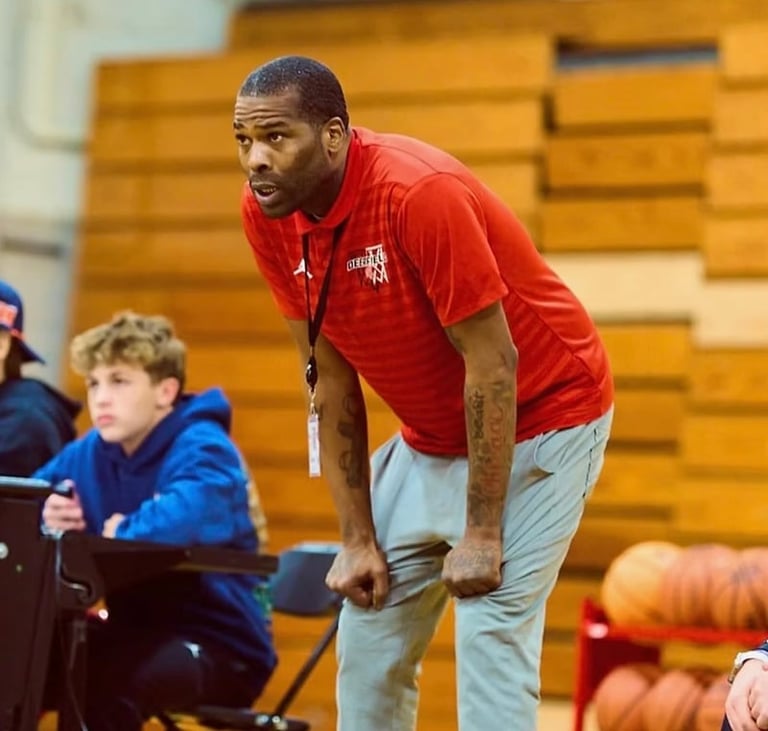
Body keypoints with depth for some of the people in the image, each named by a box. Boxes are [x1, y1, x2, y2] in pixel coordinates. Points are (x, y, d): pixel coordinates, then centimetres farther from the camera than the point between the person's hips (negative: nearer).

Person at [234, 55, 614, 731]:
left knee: (491, 630, -16)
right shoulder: (265, 211, -9)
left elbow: (492, 360, -25)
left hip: (539, 419, -7)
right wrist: (357, 537, -5)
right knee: (368, 630, 5)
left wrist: (482, 535, -23)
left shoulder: (420, 192, -29)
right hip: (431, 439, 7)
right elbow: (330, 376, -3)